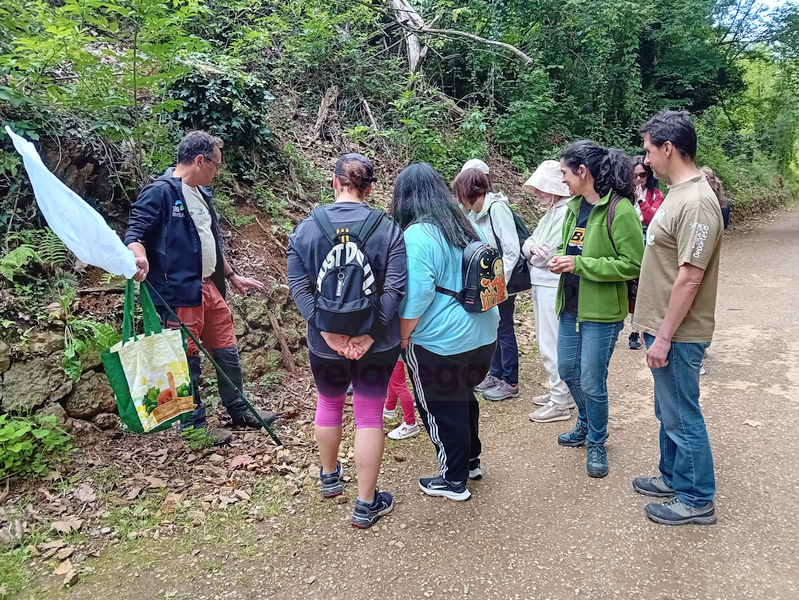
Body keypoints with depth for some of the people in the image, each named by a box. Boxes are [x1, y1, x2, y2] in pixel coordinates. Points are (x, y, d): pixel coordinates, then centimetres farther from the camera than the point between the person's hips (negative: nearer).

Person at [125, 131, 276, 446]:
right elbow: (135, 232, -17)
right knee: (188, 359, 3)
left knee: (227, 349, 16)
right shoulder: (160, 192, -11)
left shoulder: (202, 193, 17)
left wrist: (231, 275, 28)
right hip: (180, 292, -9)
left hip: (209, 287, 9)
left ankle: (238, 410, 33)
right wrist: (140, 257, -39)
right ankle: (195, 425, 19)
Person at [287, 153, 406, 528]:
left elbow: (298, 285, -10)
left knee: (328, 403, 25)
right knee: (369, 416, 10)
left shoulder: (306, 228, -5)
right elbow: (394, 288, -16)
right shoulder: (388, 229, -9)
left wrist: (328, 331, -13)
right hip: (377, 343, -1)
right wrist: (370, 332, -15)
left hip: (325, 342, 2)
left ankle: (329, 477, 47)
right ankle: (366, 505, 20)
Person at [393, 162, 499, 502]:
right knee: (464, 399, 25)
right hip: (482, 334, 8)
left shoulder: (417, 235, -20)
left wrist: (403, 337, -10)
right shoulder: (466, 226, 4)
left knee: (441, 410, 10)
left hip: (440, 342, -8)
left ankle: (454, 481, 26)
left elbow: (416, 294, -23)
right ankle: (471, 461, 42)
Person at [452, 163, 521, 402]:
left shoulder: (497, 208, -19)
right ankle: (496, 374, 32)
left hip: (502, 284, -8)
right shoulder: (474, 212, 5)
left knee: (504, 331, 3)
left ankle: (510, 383, 17)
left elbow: (512, 250, -20)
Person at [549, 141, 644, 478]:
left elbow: (633, 264, -20)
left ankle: (596, 444, 27)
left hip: (601, 312, -8)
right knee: (568, 371, 19)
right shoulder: (575, 206, 7)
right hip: (571, 306, 8)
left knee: (592, 382, 3)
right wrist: (561, 260, -2)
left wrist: (580, 264, -22)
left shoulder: (620, 209, -17)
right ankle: (586, 425, 44)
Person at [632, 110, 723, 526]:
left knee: (681, 416, 5)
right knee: (668, 412, 21)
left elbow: (690, 278, -24)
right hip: (663, 326, 10)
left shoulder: (696, 202, -22)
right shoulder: (677, 193, 9)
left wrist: (664, 337, -21)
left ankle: (696, 500, 22)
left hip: (677, 334, -10)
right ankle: (673, 478, 38)